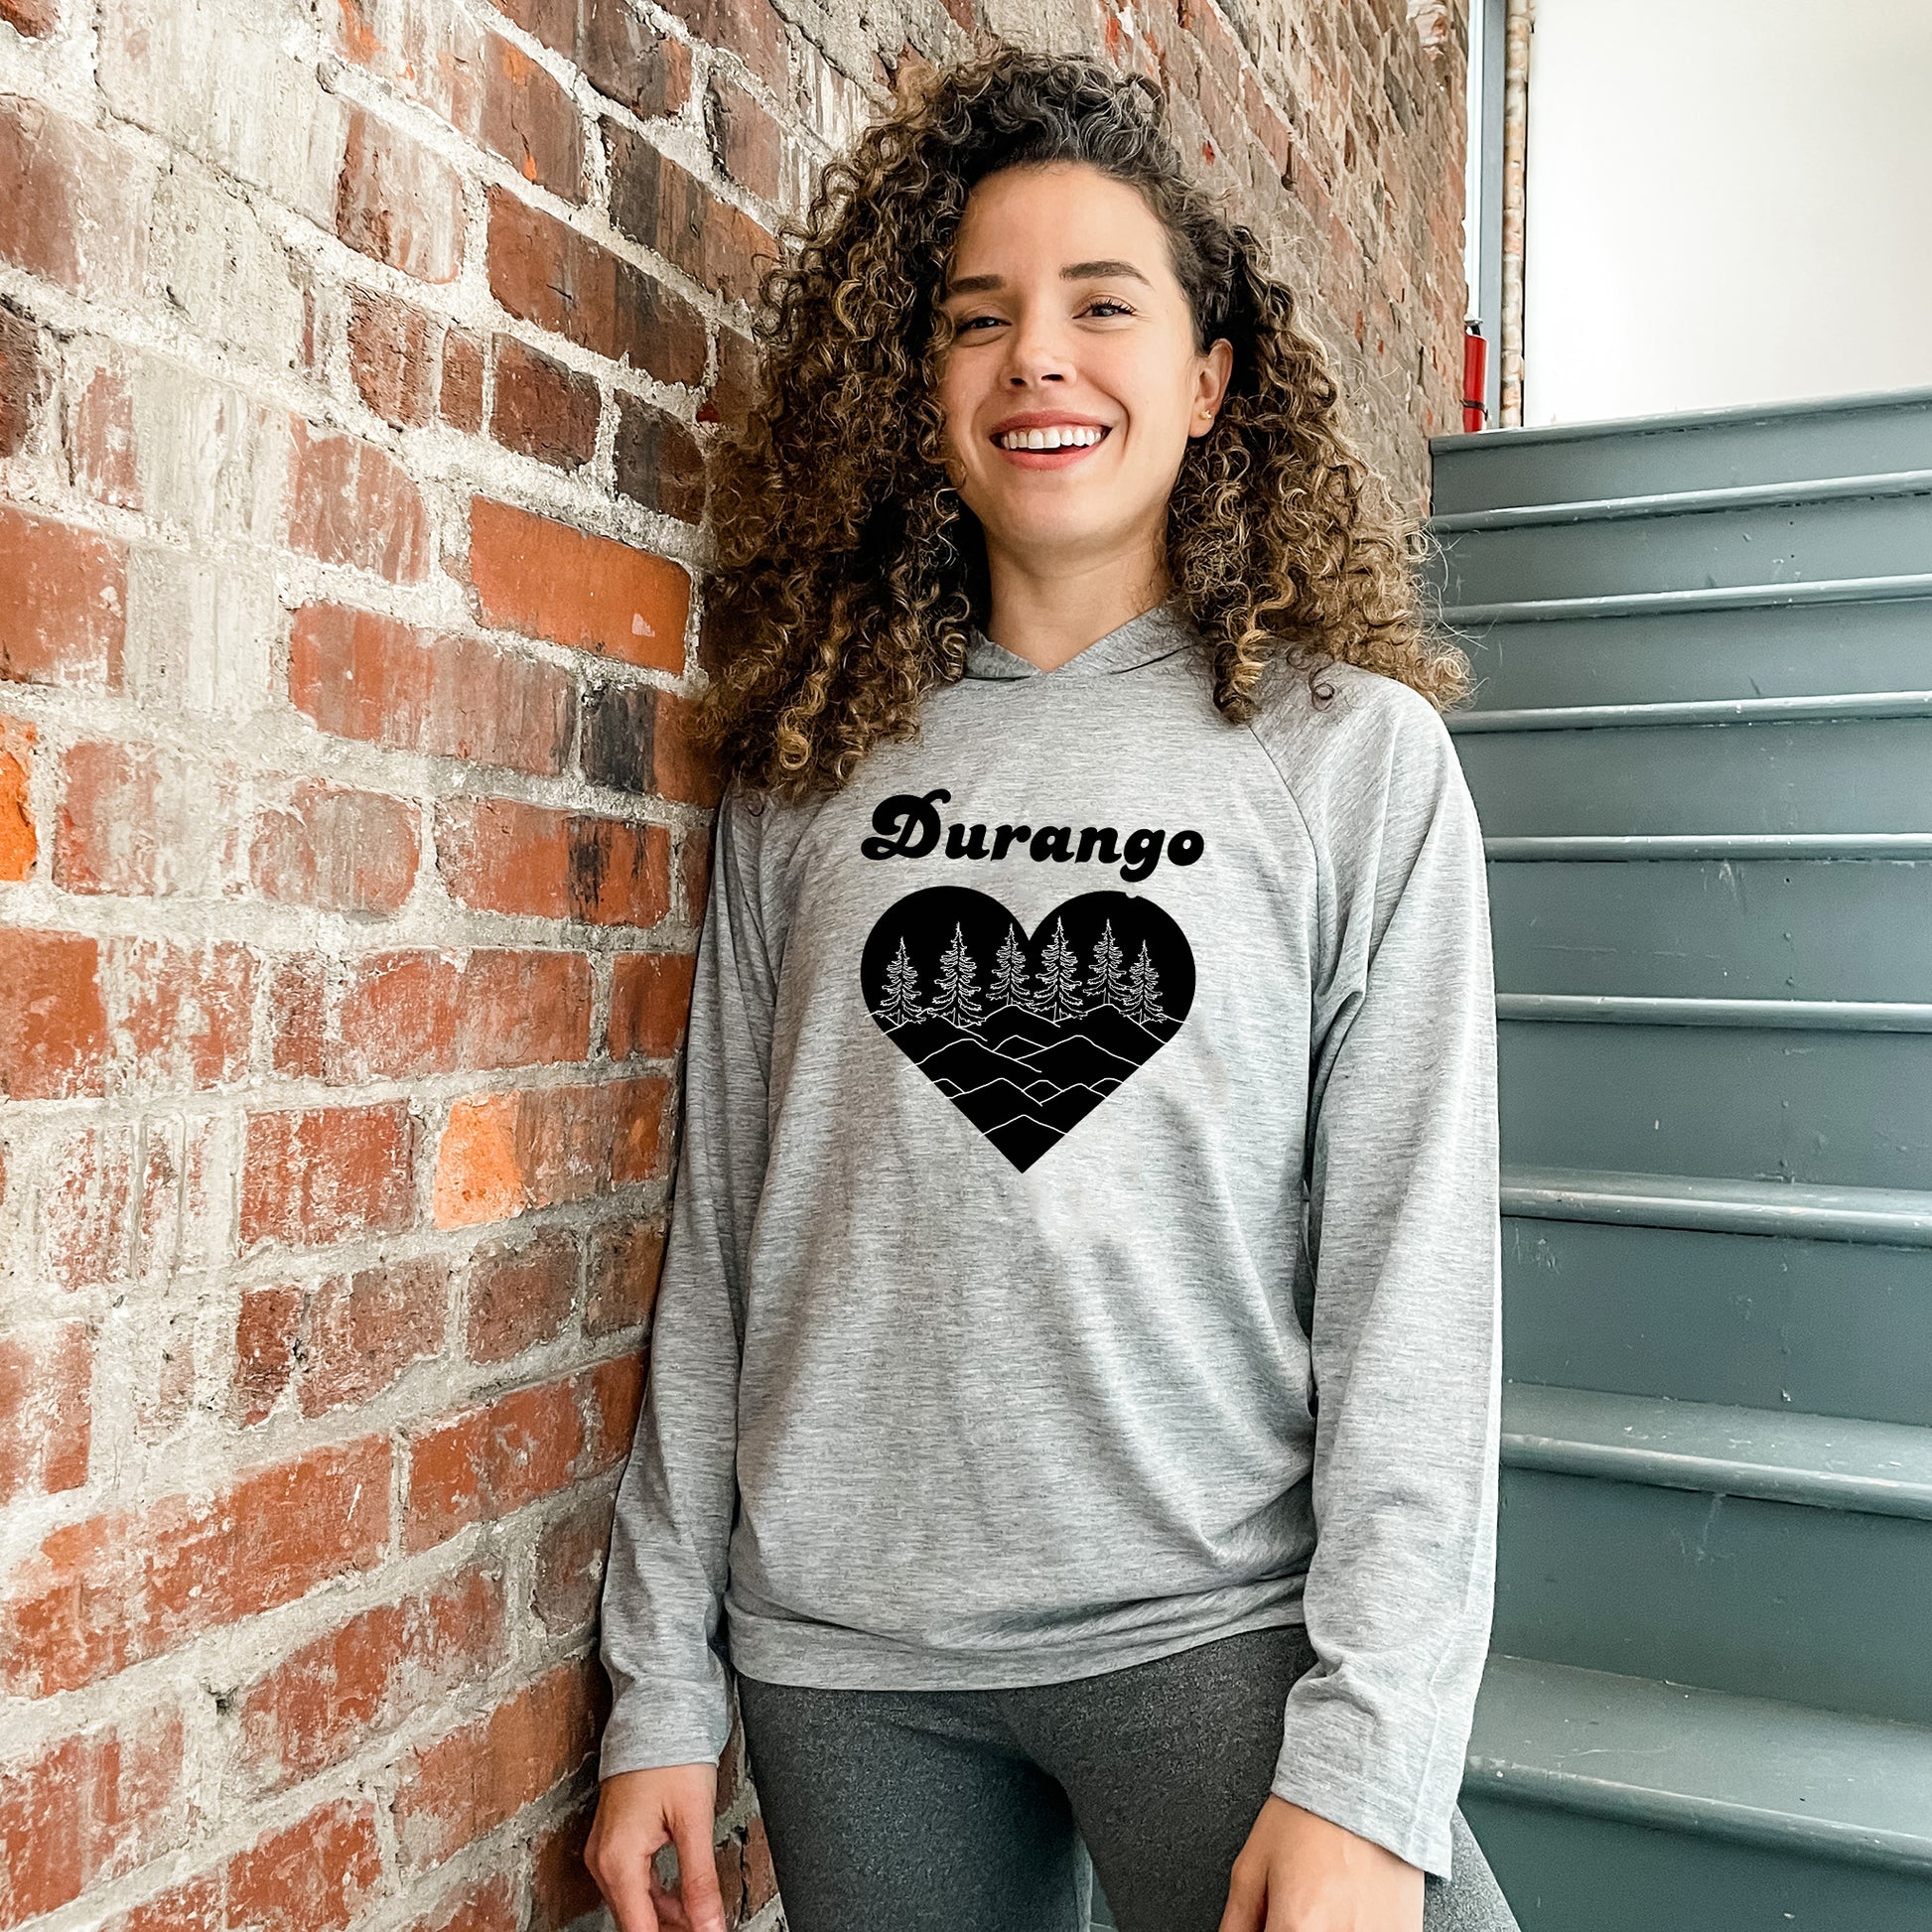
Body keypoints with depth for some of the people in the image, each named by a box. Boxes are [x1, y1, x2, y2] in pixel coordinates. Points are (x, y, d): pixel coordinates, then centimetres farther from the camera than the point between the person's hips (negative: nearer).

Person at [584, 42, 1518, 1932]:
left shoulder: (1353, 751, -3)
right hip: (841, 1651, 3)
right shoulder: (810, 764, 4)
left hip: (1216, 1630, -2)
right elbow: (719, 1236, 5)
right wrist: (662, 1689, 5)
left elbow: (1414, 1279, -6)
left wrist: (1365, 1772, -11)